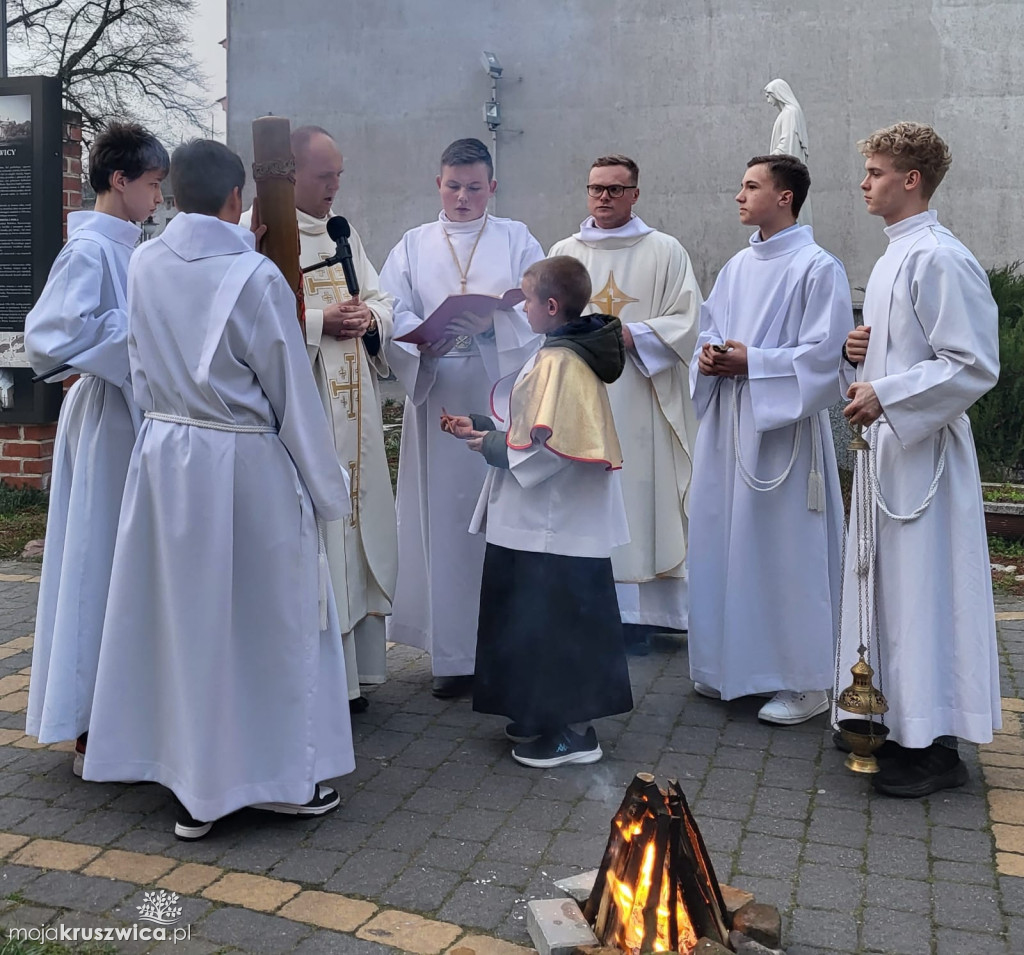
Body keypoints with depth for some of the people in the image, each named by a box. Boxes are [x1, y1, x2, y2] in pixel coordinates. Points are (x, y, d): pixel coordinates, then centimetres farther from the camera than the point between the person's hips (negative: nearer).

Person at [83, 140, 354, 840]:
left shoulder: (145, 265, 1)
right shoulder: (255, 276, -15)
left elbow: (142, 373, 12)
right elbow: (293, 394, -10)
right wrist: (326, 487, -2)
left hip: (164, 454, 5)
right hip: (246, 465, -5)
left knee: (183, 614, 13)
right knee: (268, 615, 9)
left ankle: (193, 786, 25)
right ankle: (284, 776, 23)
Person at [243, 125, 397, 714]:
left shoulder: (342, 233, 18)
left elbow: (382, 302, 18)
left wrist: (369, 318, -3)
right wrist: (320, 322, -19)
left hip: (353, 411, 8)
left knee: (356, 527, 10)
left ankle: (351, 671, 21)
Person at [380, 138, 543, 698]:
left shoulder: (517, 241, 10)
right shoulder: (413, 247, 13)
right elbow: (392, 315, 1)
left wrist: (492, 315, -22)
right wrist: (424, 337, -20)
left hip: (502, 397, -1)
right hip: (438, 395, 1)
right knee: (445, 515, 0)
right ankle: (454, 652, 9)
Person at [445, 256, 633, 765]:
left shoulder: (558, 361, -19)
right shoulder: (568, 354, 12)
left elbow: (549, 446, -26)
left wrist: (496, 446, -14)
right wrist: (484, 426, 8)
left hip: (554, 527, -10)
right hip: (550, 519, 10)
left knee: (555, 623, 0)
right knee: (537, 620, 18)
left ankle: (573, 733, 11)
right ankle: (546, 716, 31)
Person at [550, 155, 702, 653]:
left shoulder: (665, 251, 6)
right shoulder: (564, 252, 15)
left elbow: (685, 321, -2)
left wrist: (631, 335, -15)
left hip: (640, 405, -3)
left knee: (638, 497, -4)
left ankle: (637, 616, 3)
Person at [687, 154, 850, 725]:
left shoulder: (818, 268, -8)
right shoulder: (738, 267, 14)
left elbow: (824, 353, -14)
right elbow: (709, 330, 19)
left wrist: (750, 362, -17)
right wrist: (709, 357, -3)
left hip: (783, 426, -7)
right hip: (727, 421, 7)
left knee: (786, 550, -2)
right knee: (725, 541, 11)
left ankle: (806, 681, 11)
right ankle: (732, 663, 26)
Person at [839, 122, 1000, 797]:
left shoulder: (940, 259, -15)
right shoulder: (896, 255, 15)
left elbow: (974, 365, -20)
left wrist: (885, 397, -22)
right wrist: (858, 351, 4)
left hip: (924, 454, -10)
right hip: (887, 444, 10)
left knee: (924, 589, -4)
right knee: (888, 584, 15)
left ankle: (937, 748, 7)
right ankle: (896, 719, 28)